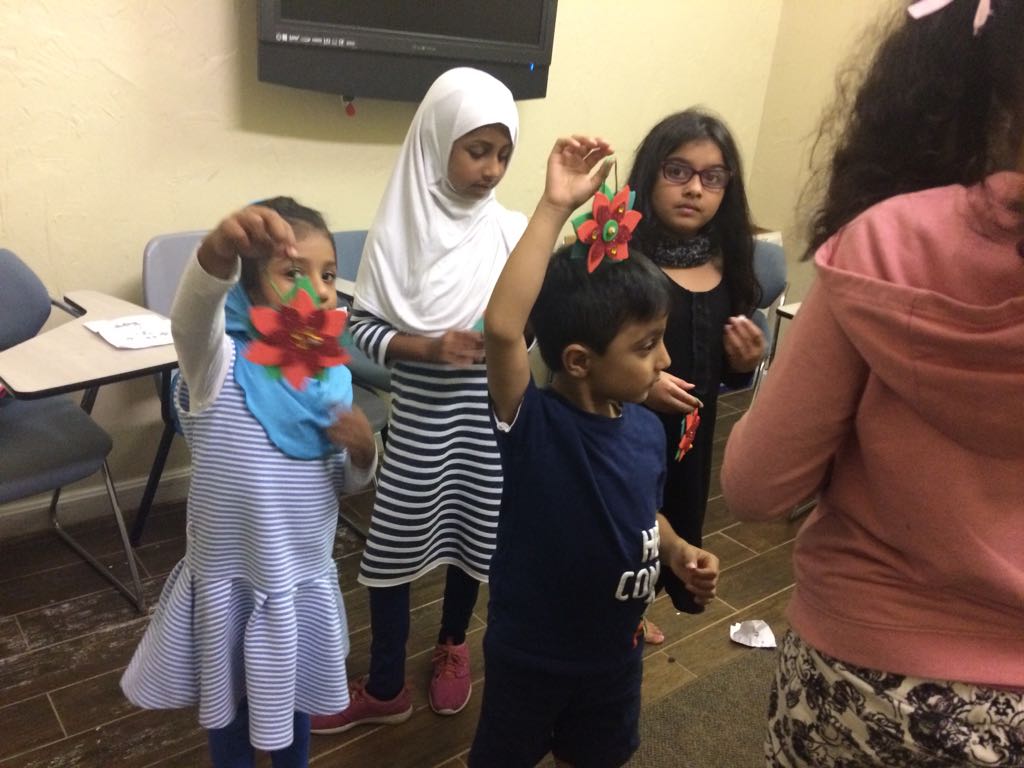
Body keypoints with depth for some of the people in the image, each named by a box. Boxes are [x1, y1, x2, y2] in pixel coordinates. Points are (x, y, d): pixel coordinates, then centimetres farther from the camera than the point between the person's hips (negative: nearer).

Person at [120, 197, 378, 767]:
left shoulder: (334, 378, -5)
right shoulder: (221, 366, -20)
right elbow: (194, 313, -45)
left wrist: (363, 451, -18)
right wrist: (222, 250, -67)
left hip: (306, 580, 4)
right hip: (229, 581, -4)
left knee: (294, 700, 26)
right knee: (229, 706, 21)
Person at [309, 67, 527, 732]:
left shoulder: (512, 230, -5)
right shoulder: (398, 230, -10)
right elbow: (363, 325, -7)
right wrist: (431, 348, -21)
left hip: (489, 415, 2)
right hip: (419, 416, -1)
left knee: (472, 534, 17)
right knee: (392, 548, 7)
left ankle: (453, 645, 45)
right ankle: (385, 688, 28)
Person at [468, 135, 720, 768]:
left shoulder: (649, 431, -10)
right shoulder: (533, 425, -28)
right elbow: (502, 328, -47)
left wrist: (679, 553, -11)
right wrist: (555, 208, -46)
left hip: (615, 652, 5)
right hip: (529, 653, -5)